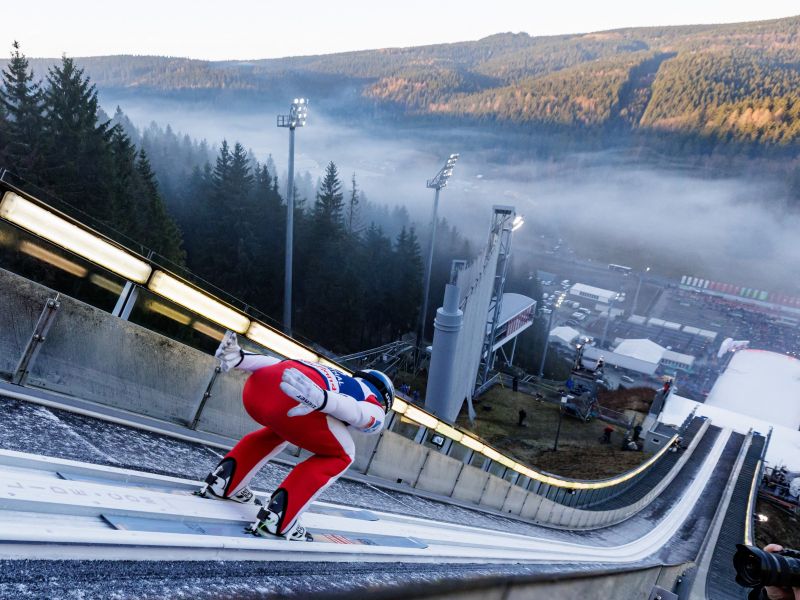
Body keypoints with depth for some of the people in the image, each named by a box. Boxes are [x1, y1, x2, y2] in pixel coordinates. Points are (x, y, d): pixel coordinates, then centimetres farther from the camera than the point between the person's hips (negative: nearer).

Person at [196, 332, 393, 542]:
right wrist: (322, 399, -24)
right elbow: (359, 410, -4)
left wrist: (240, 358, 17)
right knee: (339, 456, 18)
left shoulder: (340, 378, 39)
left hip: (255, 384, 7)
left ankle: (223, 482, 29)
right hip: (293, 395, -7)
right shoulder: (376, 412, 23)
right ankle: (277, 518, 7)